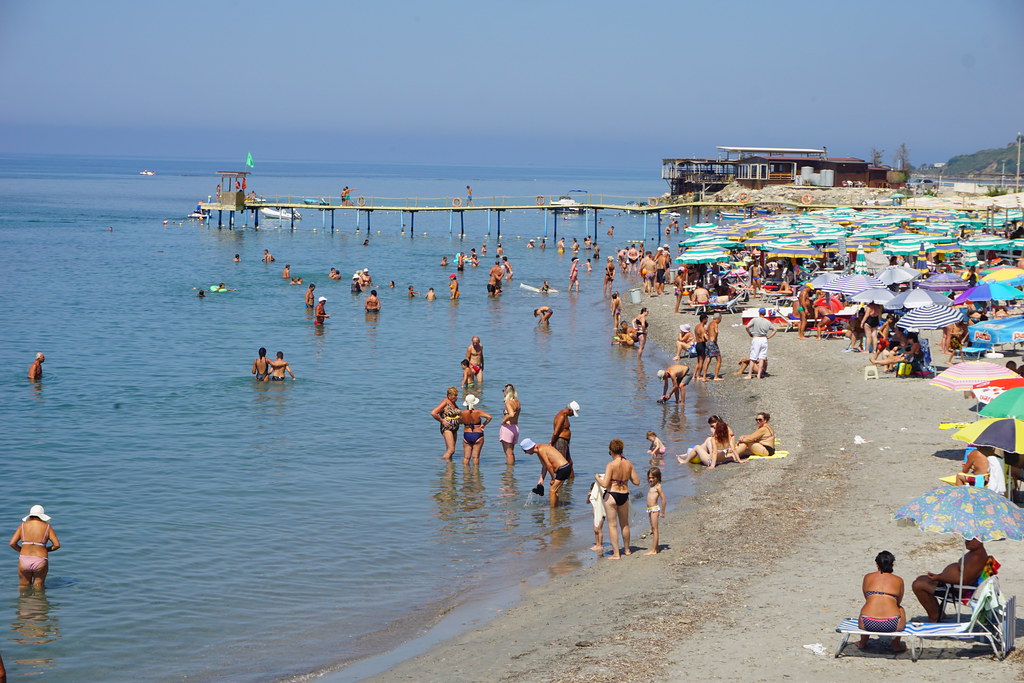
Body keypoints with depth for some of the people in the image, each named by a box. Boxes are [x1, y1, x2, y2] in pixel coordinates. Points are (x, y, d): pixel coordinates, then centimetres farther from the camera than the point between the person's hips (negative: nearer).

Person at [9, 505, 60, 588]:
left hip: (24, 561, 1)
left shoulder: (22, 526, 4)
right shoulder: (47, 527, 2)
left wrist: (22, 550, 13)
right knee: (39, 585, 13)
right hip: (40, 561, -1)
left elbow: (12, 543, -2)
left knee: (24, 586, 17)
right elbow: (57, 545, -3)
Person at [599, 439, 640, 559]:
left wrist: (597, 477, -1)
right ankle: (627, 549, 36)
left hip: (612, 495, -5)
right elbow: (637, 482, 4)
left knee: (612, 525, 3)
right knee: (625, 524, 22)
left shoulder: (611, 465, -17)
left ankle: (616, 553, 2)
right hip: (624, 495, 5)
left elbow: (605, 484, -20)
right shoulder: (628, 464, -1)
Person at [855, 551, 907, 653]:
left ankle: (863, 643, 49)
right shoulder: (898, 580, 9)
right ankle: (896, 644, 41)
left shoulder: (868, 577, 11)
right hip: (891, 625, -1)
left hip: (868, 624, 1)